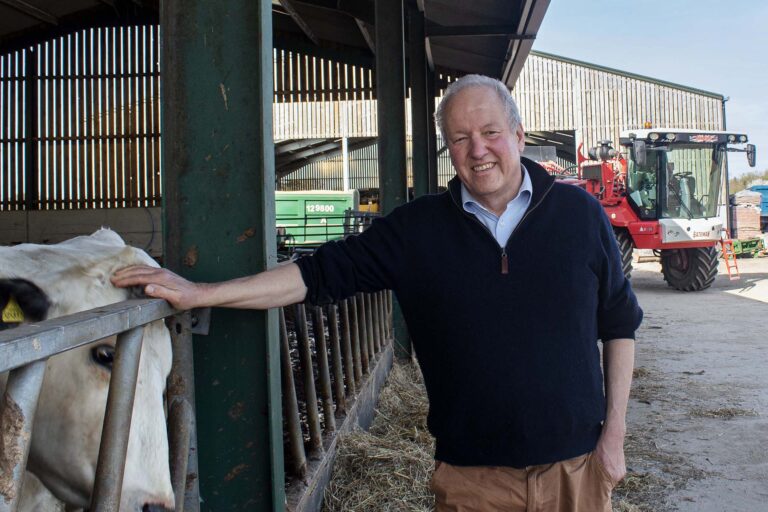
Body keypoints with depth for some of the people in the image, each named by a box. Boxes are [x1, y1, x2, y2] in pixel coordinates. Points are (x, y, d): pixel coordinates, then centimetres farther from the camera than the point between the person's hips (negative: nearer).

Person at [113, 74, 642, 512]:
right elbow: (322, 273, -5)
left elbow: (619, 325, 5)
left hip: (575, 468, 1)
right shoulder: (418, 228, -3)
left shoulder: (580, 214, -2)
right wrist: (201, 293, -11)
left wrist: (614, 434, 1)